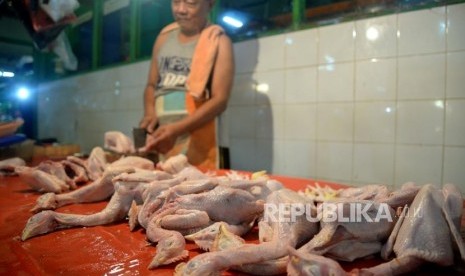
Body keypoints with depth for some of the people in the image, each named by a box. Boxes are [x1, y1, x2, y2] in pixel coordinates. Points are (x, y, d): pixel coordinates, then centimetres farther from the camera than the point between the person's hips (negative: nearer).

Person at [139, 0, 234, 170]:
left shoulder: (219, 41, -3)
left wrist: (177, 129, -21)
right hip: (159, 141, 5)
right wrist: (149, 113, -2)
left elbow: (220, 100, -11)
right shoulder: (164, 37, 13)